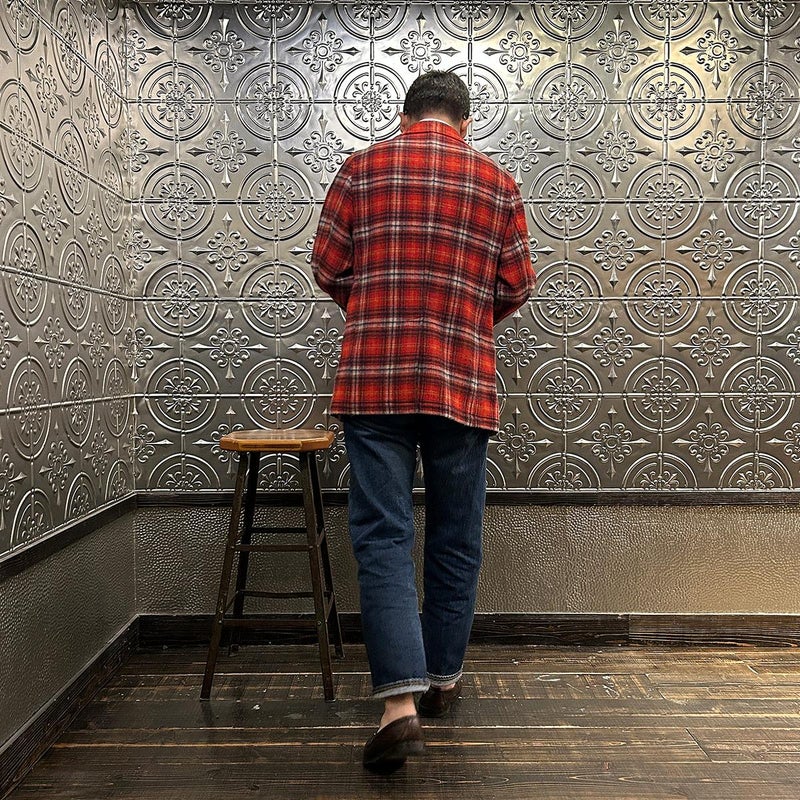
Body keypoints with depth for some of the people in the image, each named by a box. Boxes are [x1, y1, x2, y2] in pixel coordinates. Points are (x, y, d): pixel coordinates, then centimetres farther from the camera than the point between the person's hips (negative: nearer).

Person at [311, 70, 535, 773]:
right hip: (463, 382, 1)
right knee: (454, 538, 13)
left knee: (382, 536, 1)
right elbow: (517, 287, 8)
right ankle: (442, 678, 27)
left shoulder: (362, 169, 6)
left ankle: (399, 702, -7)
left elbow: (327, 269, 6)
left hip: (373, 379, -1)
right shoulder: (498, 183, 8)